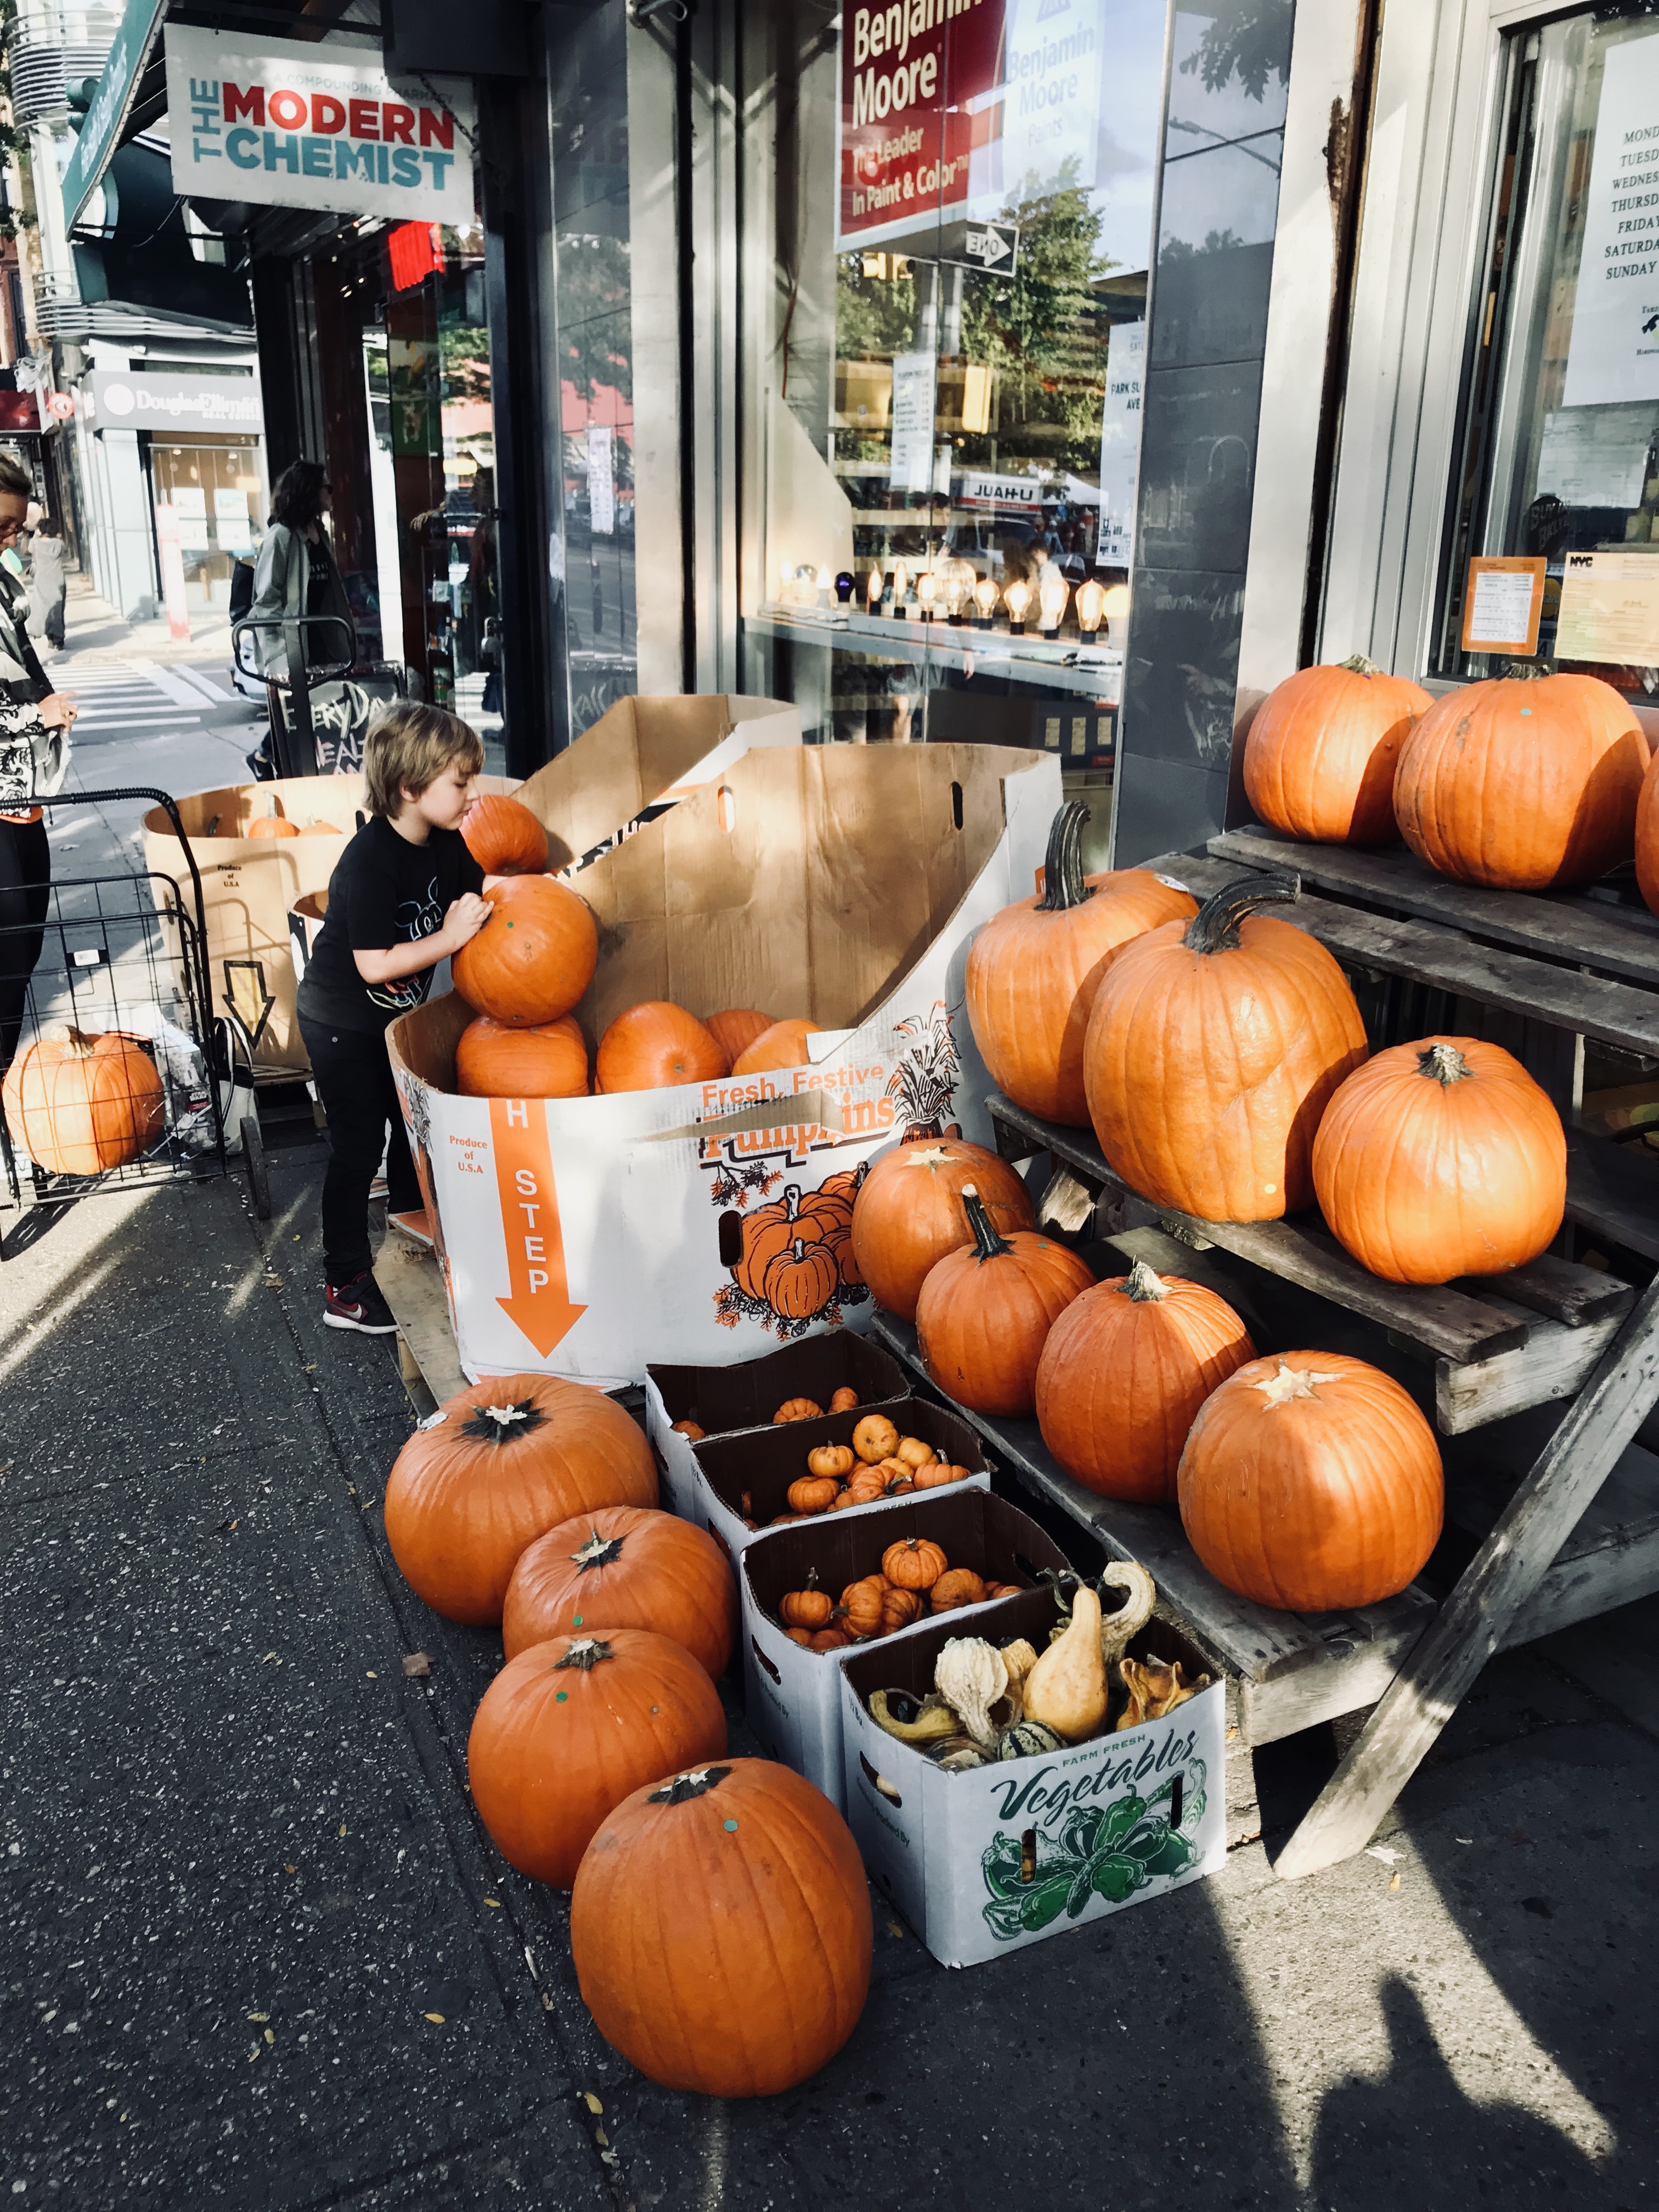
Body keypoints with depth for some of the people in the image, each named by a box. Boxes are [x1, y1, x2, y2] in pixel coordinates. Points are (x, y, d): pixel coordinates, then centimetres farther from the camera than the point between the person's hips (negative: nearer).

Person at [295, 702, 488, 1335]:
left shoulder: (445, 843, -6)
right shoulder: (370, 861, -31)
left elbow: (479, 899, 6)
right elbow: (375, 964, -33)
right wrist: (449, 939, -33)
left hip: (396, 1014, 8)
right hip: (341, 1023, -8)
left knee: (414, 1109, 25)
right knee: (358, 1148, -2)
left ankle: (408, 1207, 53)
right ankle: (344, 1288, 9)